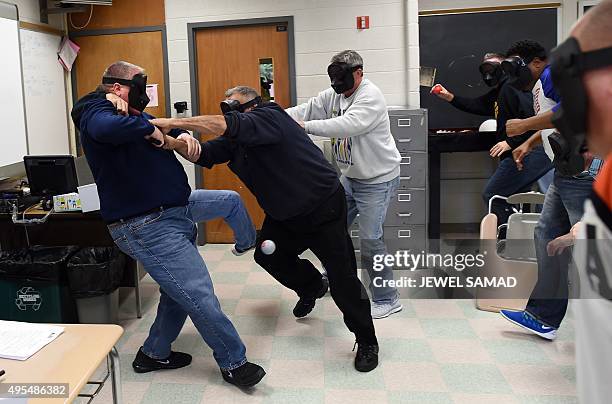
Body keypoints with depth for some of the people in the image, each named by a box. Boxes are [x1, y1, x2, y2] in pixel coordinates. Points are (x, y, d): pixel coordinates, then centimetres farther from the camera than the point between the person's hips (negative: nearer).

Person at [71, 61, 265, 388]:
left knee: (180, 292, 21)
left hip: (172, 214, 11)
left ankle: (154, 353, 36)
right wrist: (149, 129, -20)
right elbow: (108, 128, -37)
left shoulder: (131, 114, 17)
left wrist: (181, 135, 5)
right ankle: (234, 363, 8)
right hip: (148, 227, -11)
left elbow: (162, 128, 28)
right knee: (200, 297, -8)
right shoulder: (97, 112, -12)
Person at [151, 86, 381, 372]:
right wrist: (173, 143, -26)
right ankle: (312, 287, 42)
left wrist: (175, 122, -38)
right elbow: (205, 154, -8)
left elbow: (230, 125, -38)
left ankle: (367, 342, 12)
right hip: (284, 213, 9)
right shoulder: (236, 142, 3)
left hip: (323, 207, -9)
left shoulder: (270, 117, -22)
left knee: (343, 279, -7)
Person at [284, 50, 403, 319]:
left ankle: (387, 299, 5)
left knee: (370, 239, -10)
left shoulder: (371, 97, -22)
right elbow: (304, 110, -6)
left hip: (377, 180, -8)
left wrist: (305, 127, -39)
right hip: (350, 177, 8)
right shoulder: (333, 95, 2)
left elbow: (346, 125, -36)